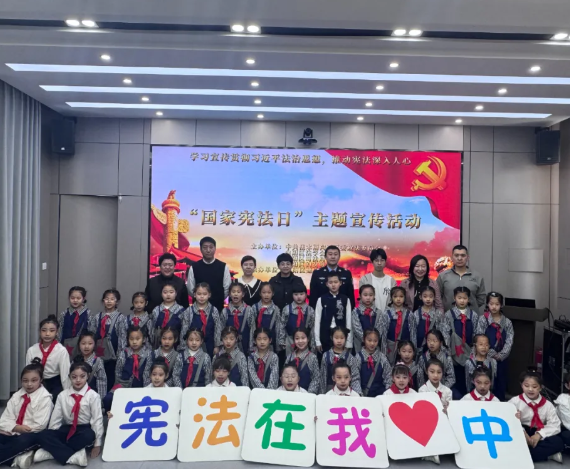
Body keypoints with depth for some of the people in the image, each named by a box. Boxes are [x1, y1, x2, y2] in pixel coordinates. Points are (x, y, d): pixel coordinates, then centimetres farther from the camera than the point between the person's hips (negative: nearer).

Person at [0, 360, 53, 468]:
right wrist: (16, 427, -15)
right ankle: (15, 457, -29)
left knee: (23, 441, -38)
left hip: (30, 435, -6)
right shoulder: (16, 396, 9)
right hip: (12, 433, 6)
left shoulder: (45, 398, -9)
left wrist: (18, 429, -10)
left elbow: (40, 425, -14)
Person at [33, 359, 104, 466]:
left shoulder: (93, 396, -8)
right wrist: (52, 437, -3)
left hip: (85, 430, -3)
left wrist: (97, 444, -10)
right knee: (43, 435, -22)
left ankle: (54, 451, -24)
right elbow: (55, 418, 5)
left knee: (88, 435, -38)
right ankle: (72, 456, -30)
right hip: (67, 429, 4)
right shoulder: (62, 395, 1)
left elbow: (97, 420, -9)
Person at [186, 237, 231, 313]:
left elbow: (227, 288, 2)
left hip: (218, 307, 0)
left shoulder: (223, 267, -1)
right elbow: (190, 289, 3)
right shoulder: (194, 267, -1)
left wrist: (219, 300, 2)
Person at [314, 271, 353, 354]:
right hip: (325, 337, 0)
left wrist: (349, 342, 0)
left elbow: (349, 321, 2)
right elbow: (317, 321, 1)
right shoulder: (321, 300, 0)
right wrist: (317, 341, -1)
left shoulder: (345, 300, 1)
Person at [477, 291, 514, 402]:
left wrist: (500, 355, -13)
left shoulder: (507, 322, 2)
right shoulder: (483, 319, -4)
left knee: (501, 383, 10)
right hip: (487, 358, -2)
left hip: (502, 359, 2)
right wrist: (492, 354, -14)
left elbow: (509, 341, -3)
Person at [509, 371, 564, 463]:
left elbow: (555, 425, -3)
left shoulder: (547, 405, 6)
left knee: (558, 442, -25)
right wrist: (522, 432, -29)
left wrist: (539, 434, -19)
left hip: (538, 437, 2)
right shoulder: (515, 401, -1)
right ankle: (547, 453, -22)